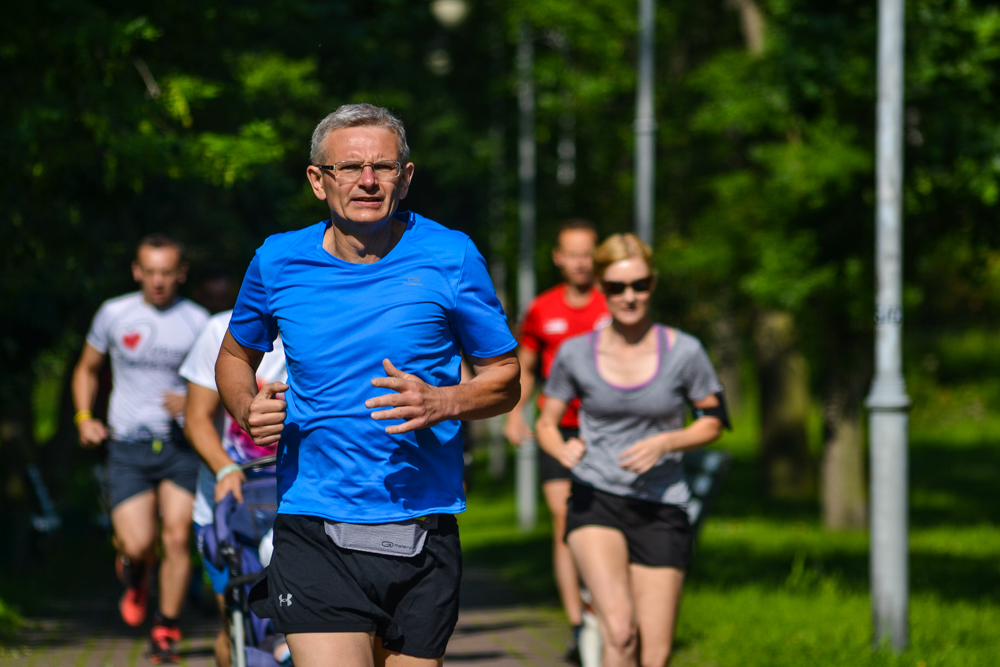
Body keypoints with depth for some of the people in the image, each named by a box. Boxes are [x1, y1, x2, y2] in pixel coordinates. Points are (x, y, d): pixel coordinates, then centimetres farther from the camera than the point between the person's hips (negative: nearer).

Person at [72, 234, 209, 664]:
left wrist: (191, 403, -13)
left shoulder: (198, 322, 0)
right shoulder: (114, 314, 3)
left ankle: (166, 631, 6)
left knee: (176, 537, -10)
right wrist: (84, 418, 2)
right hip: (128, 446, 0)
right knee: (138, 544, -11)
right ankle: (135, 577, 27)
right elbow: (87, 369, 17)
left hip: (180, 446, 0)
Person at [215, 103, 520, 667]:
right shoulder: (278, 263, 4)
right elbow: (236, 356, 22)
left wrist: (441, 403, -14)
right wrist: (248, 409, 0)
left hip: (423, 533, 1)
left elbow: (505, 378, 6)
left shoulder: (450, 258, 0)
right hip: (314, 536, -1)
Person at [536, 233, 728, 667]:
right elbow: (546, 423, 11)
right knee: (620, 631, -25)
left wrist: (664, 442, -12)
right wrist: (562, 449, -12)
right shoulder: (576, 354, 0)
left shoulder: (684, 352, -3)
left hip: (661, 509, 1)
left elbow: (712, 422, 8)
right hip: (595, 501, -1)